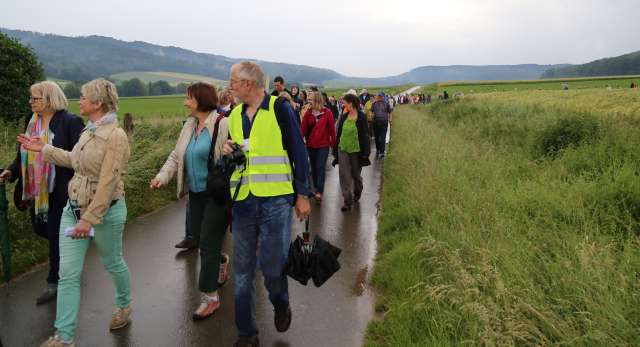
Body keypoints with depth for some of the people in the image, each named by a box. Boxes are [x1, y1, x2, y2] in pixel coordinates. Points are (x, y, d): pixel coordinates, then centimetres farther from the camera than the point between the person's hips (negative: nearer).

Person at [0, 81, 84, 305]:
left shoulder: (70, 122, -15)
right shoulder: (32, 121, 7)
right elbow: (23, 153, 15)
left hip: (59, 191, -7)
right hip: (37, 190, 8)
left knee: (56, 234, 3)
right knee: (40, 228, 18)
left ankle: (54, 282, 18)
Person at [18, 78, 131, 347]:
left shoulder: (115, 136, -20)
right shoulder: (88, 130, 5)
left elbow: (108, 183, -23)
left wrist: (90, 219, -23)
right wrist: (43, 149, 20)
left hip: (105, 211, -7)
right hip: (73, 208, 7)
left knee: (112, 264, 15)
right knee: (68, 274, 5)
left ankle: (124, 305, 43)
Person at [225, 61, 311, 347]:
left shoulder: (280, 108, -5)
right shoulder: (234, 115, 12)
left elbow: (298, 153, -3)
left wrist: (302, 195, -5)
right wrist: (227, 152, -1)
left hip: (275, 201, -5)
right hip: (243, 202, 5)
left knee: (272, 266, 0)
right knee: (243, 270, 9)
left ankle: (281, 305, 34)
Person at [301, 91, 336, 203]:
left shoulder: (327, 112, -6)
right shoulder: (308, 113, 1)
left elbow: (332, 128, -2)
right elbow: (303, 128, -2)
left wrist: (333, 142, -1)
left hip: (323, 145, -3)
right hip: (311, 145, 4)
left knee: (320, 168, -7)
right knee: (314, 168, 12)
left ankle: (319, 192, -7)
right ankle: (317, 189, 27)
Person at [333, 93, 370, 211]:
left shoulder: (361, 117, -10)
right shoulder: (343, 117, 3)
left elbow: (365, 135, -9)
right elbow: (339, 134, 9)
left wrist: (365, 152, -11)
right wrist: (335, 149, 9)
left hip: (356, 150, -3)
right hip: (343, 149, 3)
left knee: (356, 174, 15)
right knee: (344, 176, -2)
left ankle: (357, 192, 44)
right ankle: (347, 201, 5)